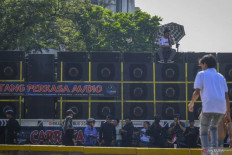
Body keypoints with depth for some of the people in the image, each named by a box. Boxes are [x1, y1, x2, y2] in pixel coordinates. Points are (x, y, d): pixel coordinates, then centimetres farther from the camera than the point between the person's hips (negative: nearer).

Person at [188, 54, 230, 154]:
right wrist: (228, 110, 25)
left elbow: (197, 92, -2)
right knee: (214, 127, 27)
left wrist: (191, 104, 12)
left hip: (208, 107, -5)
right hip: (221, 108, 5)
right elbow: (226, 95, 19)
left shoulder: (201, 74, 8)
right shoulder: (220, 76, 22)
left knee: (203, 131, 6)